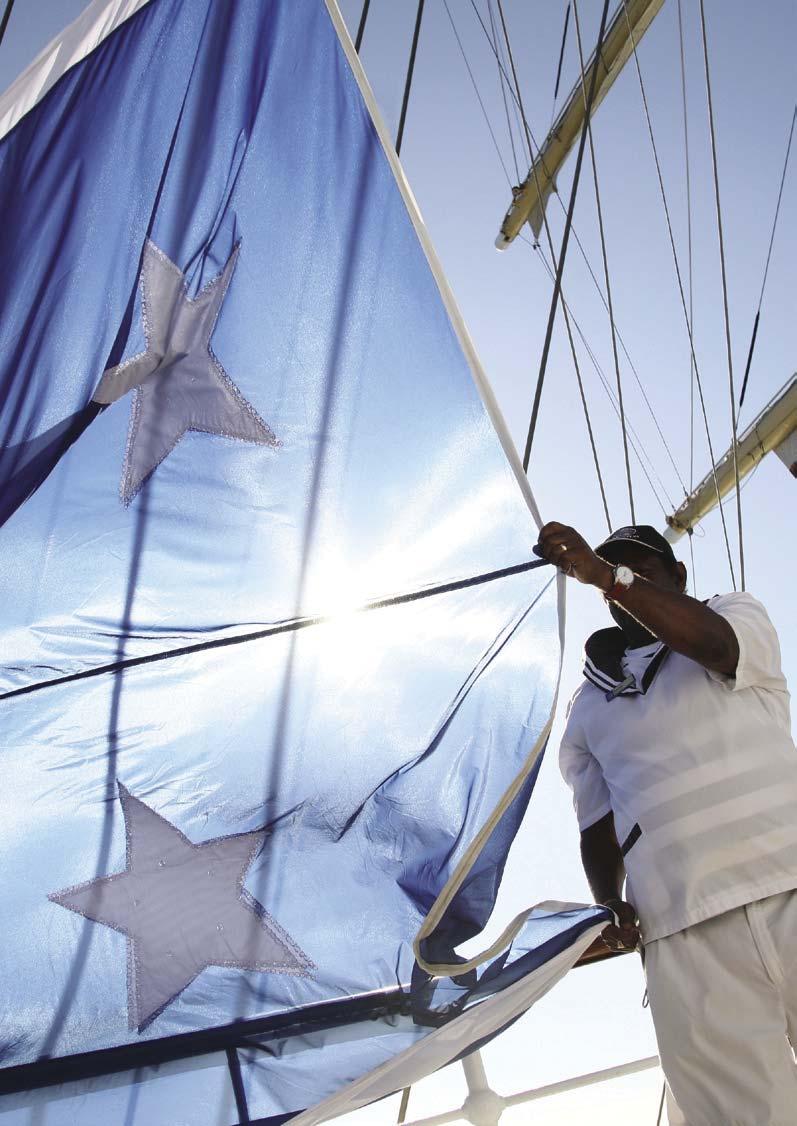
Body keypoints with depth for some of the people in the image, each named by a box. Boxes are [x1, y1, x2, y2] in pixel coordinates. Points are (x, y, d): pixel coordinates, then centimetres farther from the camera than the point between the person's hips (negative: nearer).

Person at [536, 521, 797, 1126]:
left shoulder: (736, 612, 16)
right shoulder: (588, 707, 23)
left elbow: (716, 645, -10)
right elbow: (597, 821, 18)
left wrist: (604, 572, -14)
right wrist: (610, 903, 0)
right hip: (681, 934, 2)